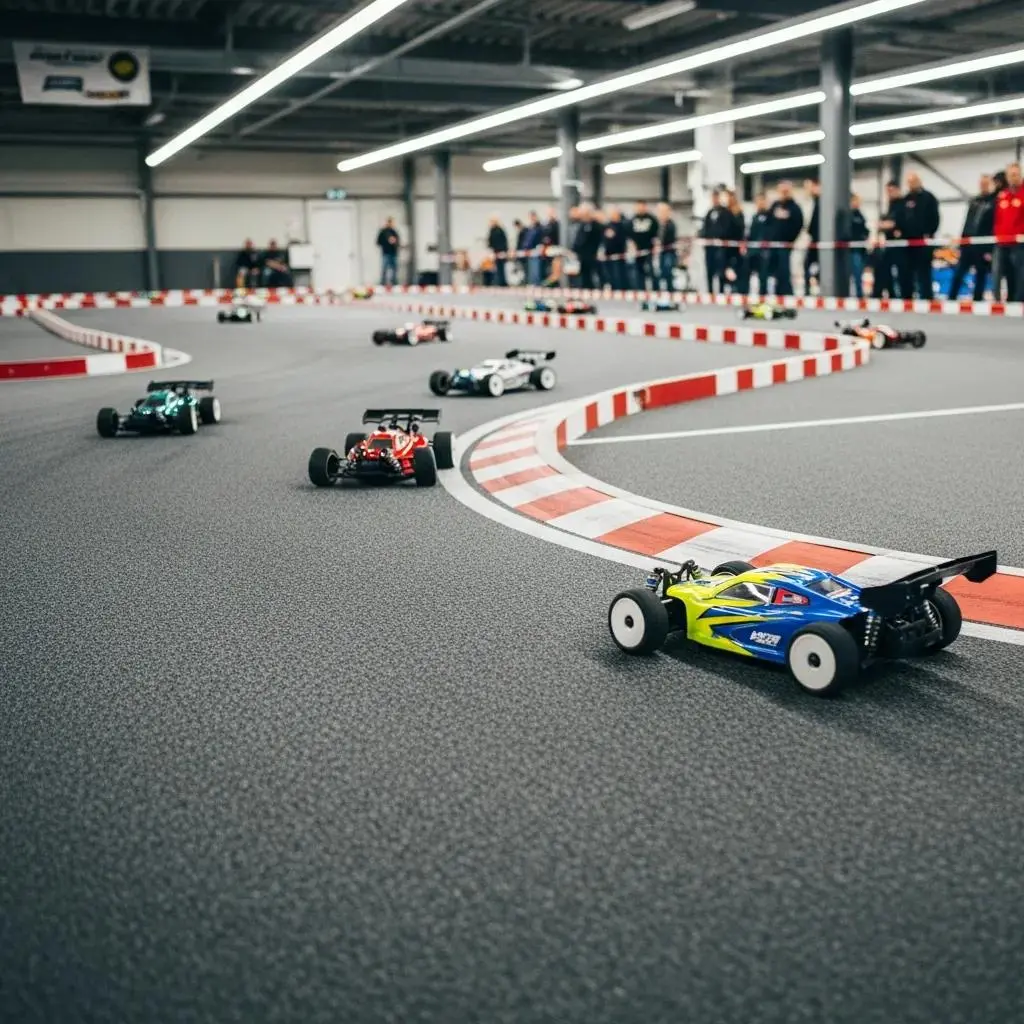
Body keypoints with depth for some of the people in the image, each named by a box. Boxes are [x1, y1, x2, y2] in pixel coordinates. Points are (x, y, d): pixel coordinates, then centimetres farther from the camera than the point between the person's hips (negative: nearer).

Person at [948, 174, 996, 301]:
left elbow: (995, 226, -10)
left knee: (980, 276, 2)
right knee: (958, 274, 0)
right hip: (968, 244, 5)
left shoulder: (994, 202, -3)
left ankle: (977, 302, 5)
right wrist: (961, 243, 11)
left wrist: (990, 249, -16)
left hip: (983, 246, -5)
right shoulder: (974, 201, 16)